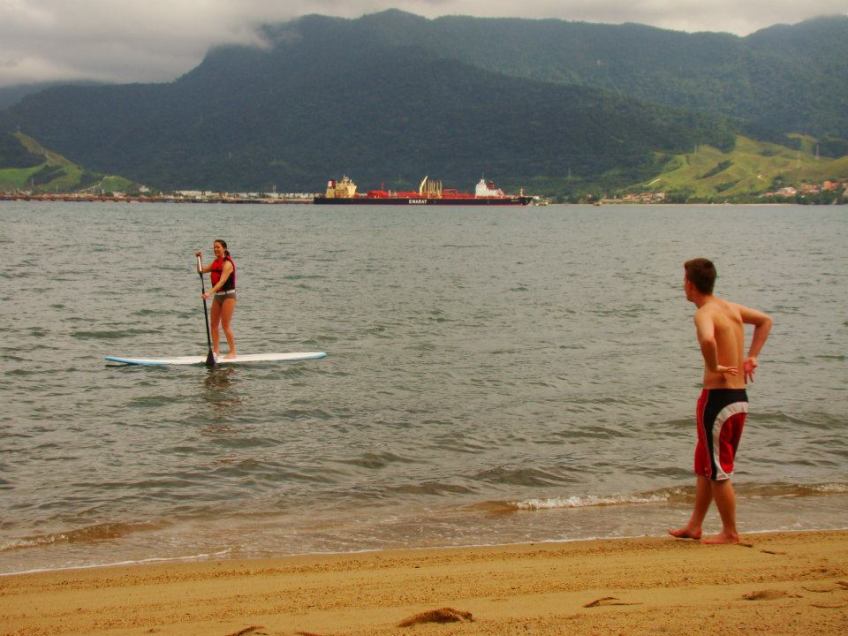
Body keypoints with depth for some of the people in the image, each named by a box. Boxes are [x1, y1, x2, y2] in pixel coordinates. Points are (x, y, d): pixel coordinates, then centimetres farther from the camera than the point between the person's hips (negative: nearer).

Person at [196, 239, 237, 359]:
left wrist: (210, 293, -36)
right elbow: (202, 271, 17)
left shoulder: (227, 263, -16)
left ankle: (232, 351, 2)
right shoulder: (216, 262, 10)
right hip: (217, 296, 8)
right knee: (214, 324, 6)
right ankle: (215, 351, 11)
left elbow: (222, 281, -27)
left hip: (228, 295, -8)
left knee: (226, 325, -7)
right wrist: (199, 258, 3)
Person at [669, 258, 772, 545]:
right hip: (740, 397, 9)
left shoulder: (705, 313, -16)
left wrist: (714, 367, -20)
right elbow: (765, 321, 27)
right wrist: (751, 356, 20)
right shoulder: (731, 308, 11)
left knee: (718, 470, 3)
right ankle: (694, 526, 27)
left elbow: (708, 340, -39)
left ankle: (730, 532, 11)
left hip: (718, 398, -9)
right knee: (704, 466, 19)